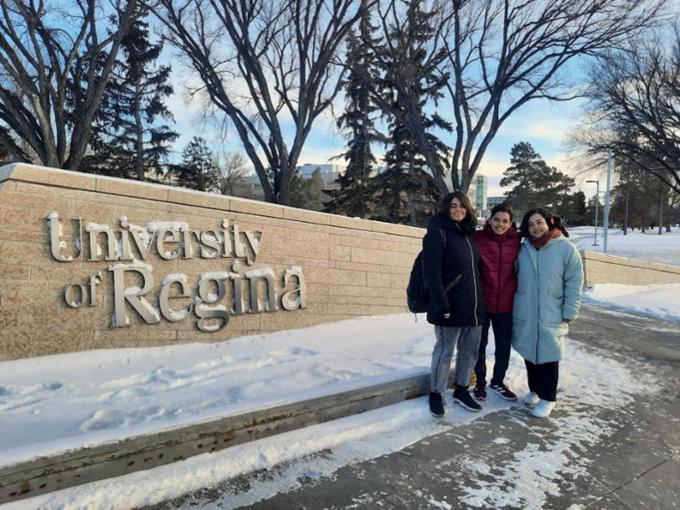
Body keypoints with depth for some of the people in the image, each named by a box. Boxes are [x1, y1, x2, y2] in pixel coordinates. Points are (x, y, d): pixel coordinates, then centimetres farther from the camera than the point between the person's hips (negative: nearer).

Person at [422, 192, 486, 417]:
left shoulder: (469, 235, 14)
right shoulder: (438, 233, -9)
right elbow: (431, 273, -16)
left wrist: (479, 300, 12)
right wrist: (442, 306, -20)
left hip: (473, 306, 7)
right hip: (450, 307, -7)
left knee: (470, 350, 15)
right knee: (445, 351, 3)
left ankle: (461, 391, 31)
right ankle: (435, 394, 20)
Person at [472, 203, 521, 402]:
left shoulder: (516, 241, -1)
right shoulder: (478, 238, -11)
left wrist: (517, 295, 7)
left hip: (506, 303, 3)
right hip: (481, 302, -3)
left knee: (504, 346, 16)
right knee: (480, 344, 12)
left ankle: (498, 381, 36)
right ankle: (480, 382, 31)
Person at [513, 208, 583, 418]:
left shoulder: (566, 248, -8)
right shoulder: (523, 249, 4)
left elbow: (574, 282, -8)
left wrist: (569, 312, -9)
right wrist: (515, 304, 8)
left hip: (551, 316, -4)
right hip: (524, 314, 4)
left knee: (548, 355, 4)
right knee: (530, 353, 14)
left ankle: (547, 398, 19)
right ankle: (535, 390, 33)